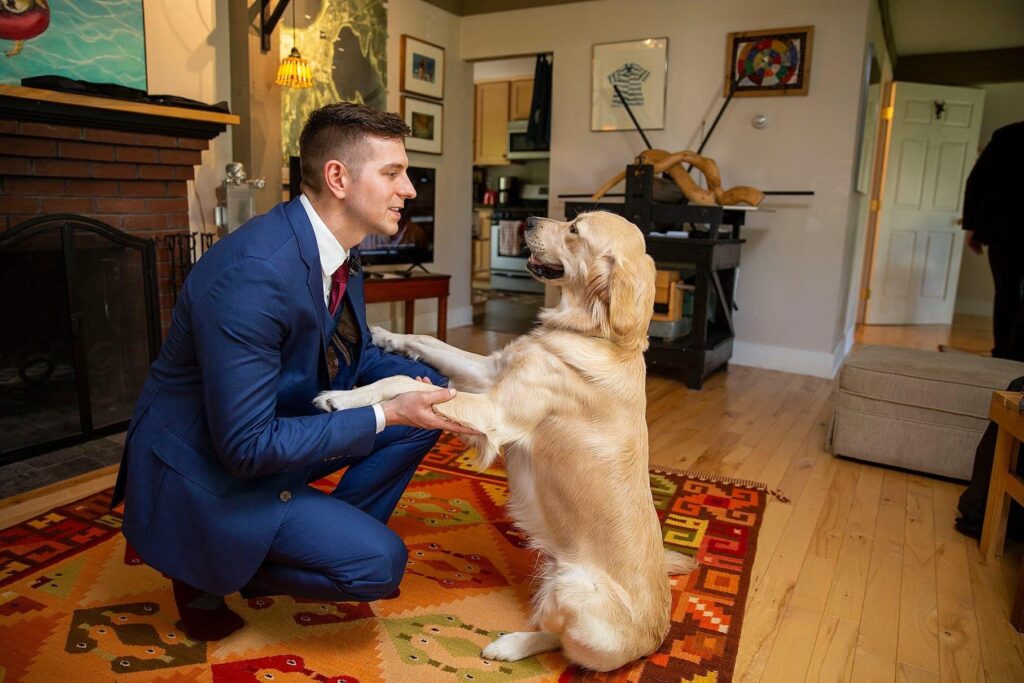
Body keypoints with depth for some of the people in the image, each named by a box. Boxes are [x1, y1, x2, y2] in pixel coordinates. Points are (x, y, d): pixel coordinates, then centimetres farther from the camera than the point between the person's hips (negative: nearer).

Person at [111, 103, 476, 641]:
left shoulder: (338, 250, -4)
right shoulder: (251, 272, -32)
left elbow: (357, 356, 8)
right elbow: (247, 446, -30)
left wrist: (431, 384, -10)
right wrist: (385, 414, -27)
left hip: (273, 429, 8)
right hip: (204, 472, -8)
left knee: (423, 403, 0)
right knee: (380, 562, -16)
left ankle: (331, 539, 12)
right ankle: (208, 572, 6)